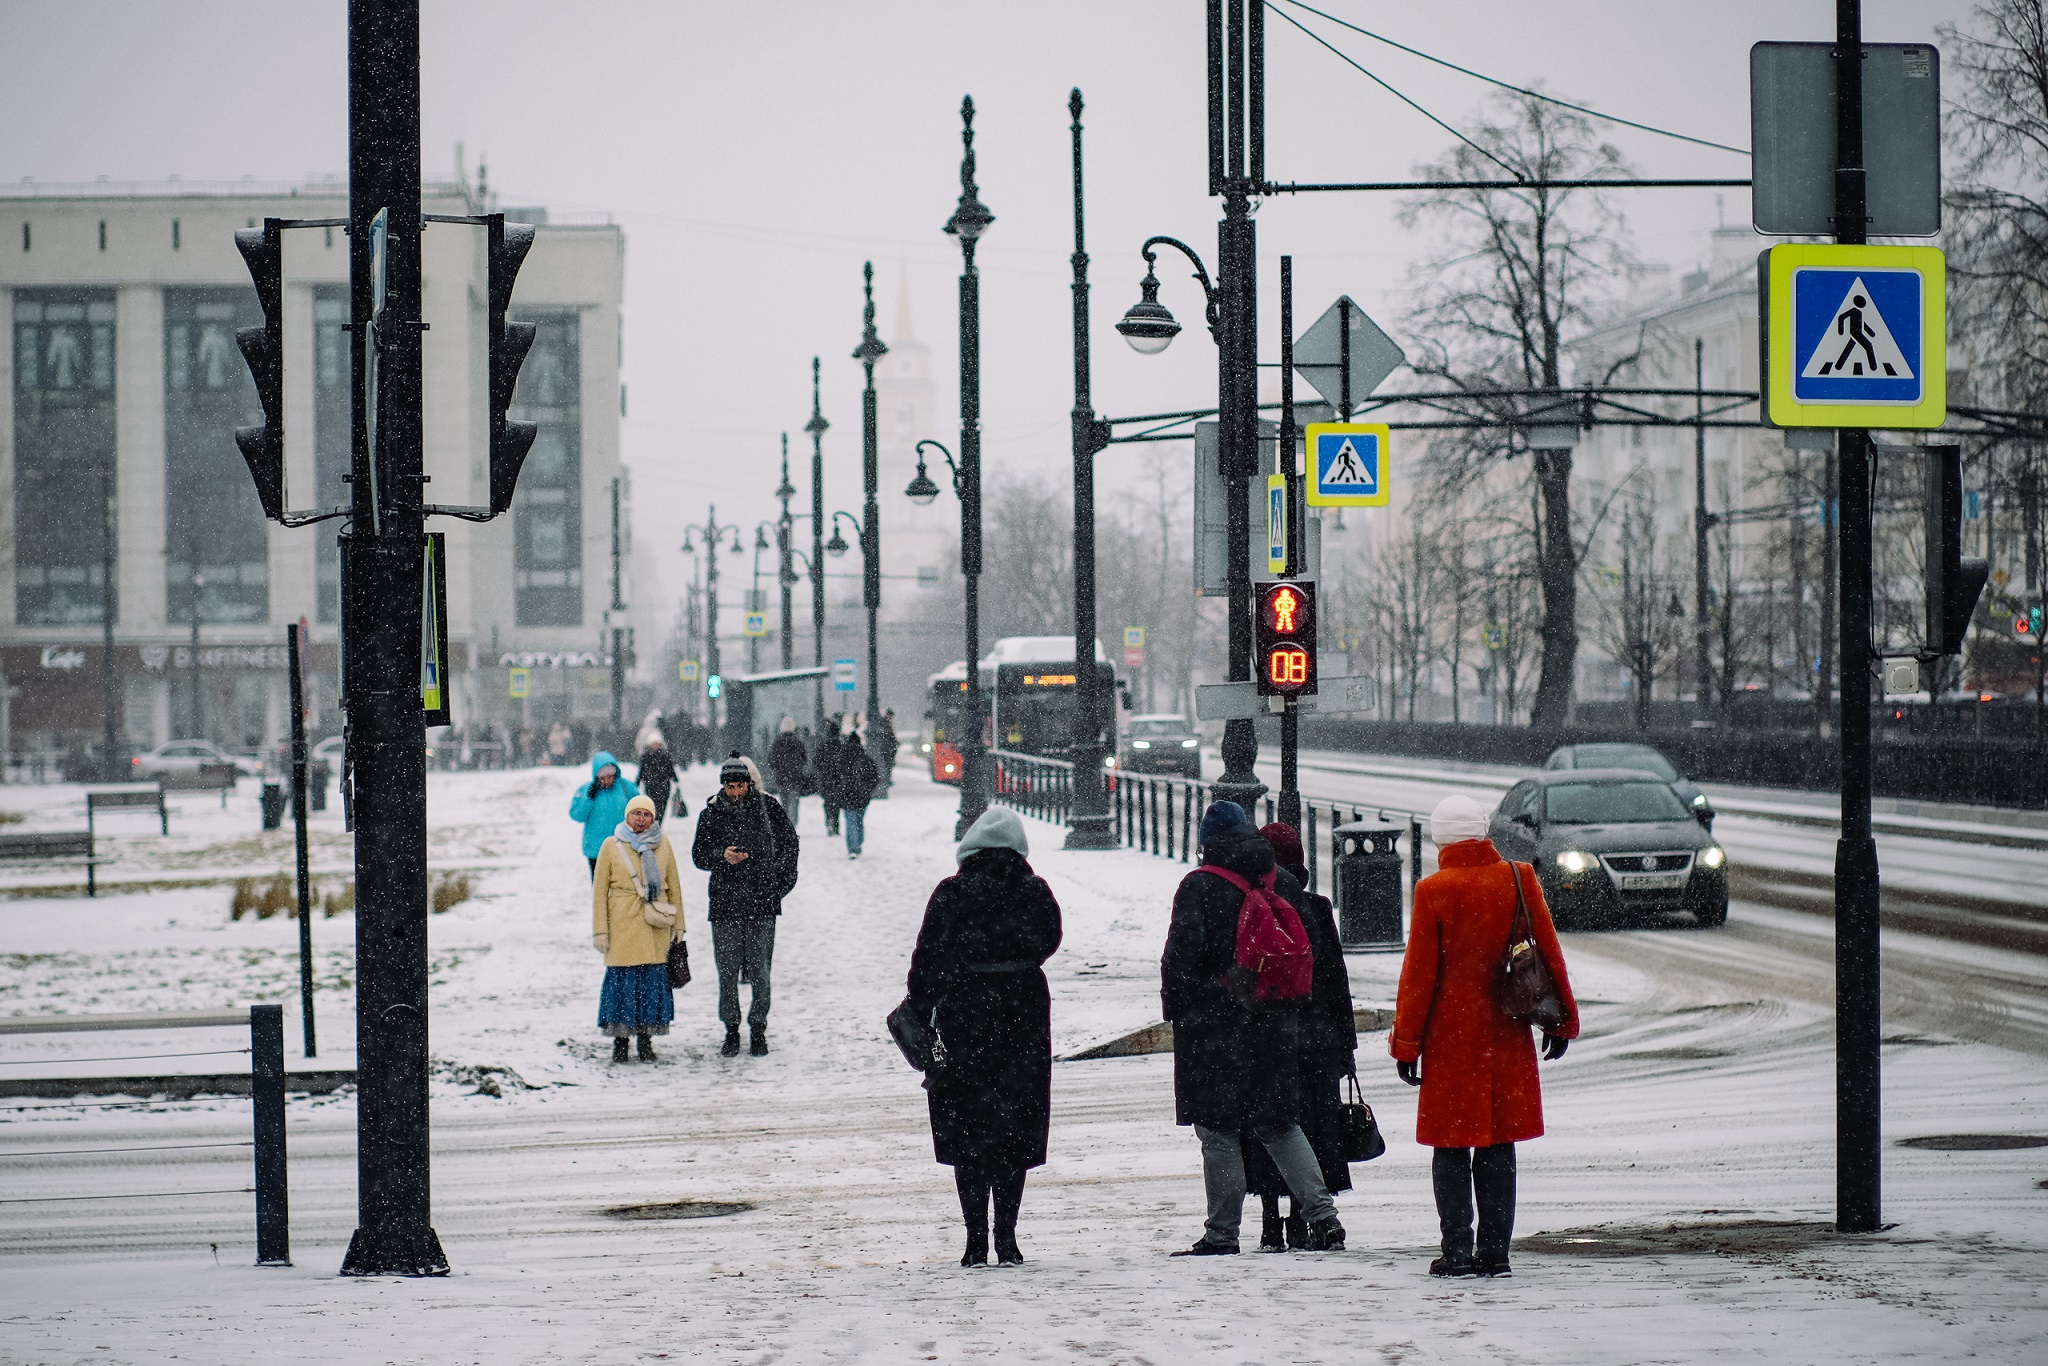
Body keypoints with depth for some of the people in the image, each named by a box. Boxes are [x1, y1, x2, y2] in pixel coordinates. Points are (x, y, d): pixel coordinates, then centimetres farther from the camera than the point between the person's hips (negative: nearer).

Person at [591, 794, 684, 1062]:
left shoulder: (662, 845, 8)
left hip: (656, 928, 2)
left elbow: (674, 886, 13)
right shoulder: (611, 846, 2)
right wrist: (599, 930, -2)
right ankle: (619, 1041, 7)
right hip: (622, 925, -2)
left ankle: (646, 1039, 12)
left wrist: (677, 925, 10)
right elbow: (599, 890, 3)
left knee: (653, 980, 1)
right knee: (622, 979, -4)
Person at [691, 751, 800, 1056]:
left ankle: (759, 1030, 10)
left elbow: (788, 841, 13)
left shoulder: (767, 808, 1)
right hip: (725, 902, 1)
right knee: (727, 972, 2)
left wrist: (782, 878, 6)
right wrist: (722, 856, -16)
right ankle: (731, 1030, 13)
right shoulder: (711, 813, 3)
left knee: (759, 971, 0)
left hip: (762, 904, -1)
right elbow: (699, 855, 4)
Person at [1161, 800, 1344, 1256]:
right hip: (1275, 1023, 6)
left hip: (1215, 1026, -6)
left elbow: (1182, 954, -13)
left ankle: (1222, 1232, 0)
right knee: (1280, 1124, 14)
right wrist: (1291, 1004, 19)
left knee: (1217, 1130, 0)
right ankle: (1321, 1214, 3)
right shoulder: (1279, 884, 8)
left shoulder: (1199, 887, -9)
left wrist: (1174, 1006, -2)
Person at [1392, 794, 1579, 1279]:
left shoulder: (1433, 891, -8)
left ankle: (1457, 1251, -1)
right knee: (1498, 1148, 10)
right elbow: (1549, 952, 5)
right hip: (1506, 1037, 3)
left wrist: (1406, 1043, 0)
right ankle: (1494, 1251, 8)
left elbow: (1419, 972, -6)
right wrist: (1561, 1018, 16)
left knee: (1451, 1148, 4)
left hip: (1450, 1038, -3)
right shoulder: (1519, 880, 0)